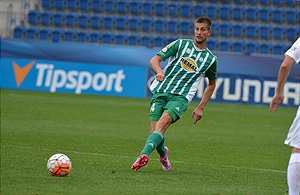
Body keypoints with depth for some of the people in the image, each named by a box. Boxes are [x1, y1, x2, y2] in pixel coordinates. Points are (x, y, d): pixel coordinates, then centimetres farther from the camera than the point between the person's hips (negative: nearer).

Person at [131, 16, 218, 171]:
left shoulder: (211, 59, 11)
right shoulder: (181, 44, 8)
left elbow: (212, 84, 27)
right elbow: (154, 60, 3)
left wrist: (201, 107, 17)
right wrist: (159, 71, -21)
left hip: (180, 97, -1)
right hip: (160, 92, 1)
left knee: (163, 121, -29)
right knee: (154, 132, -10)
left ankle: (144, 155, -46)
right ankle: (163, 153, 23)